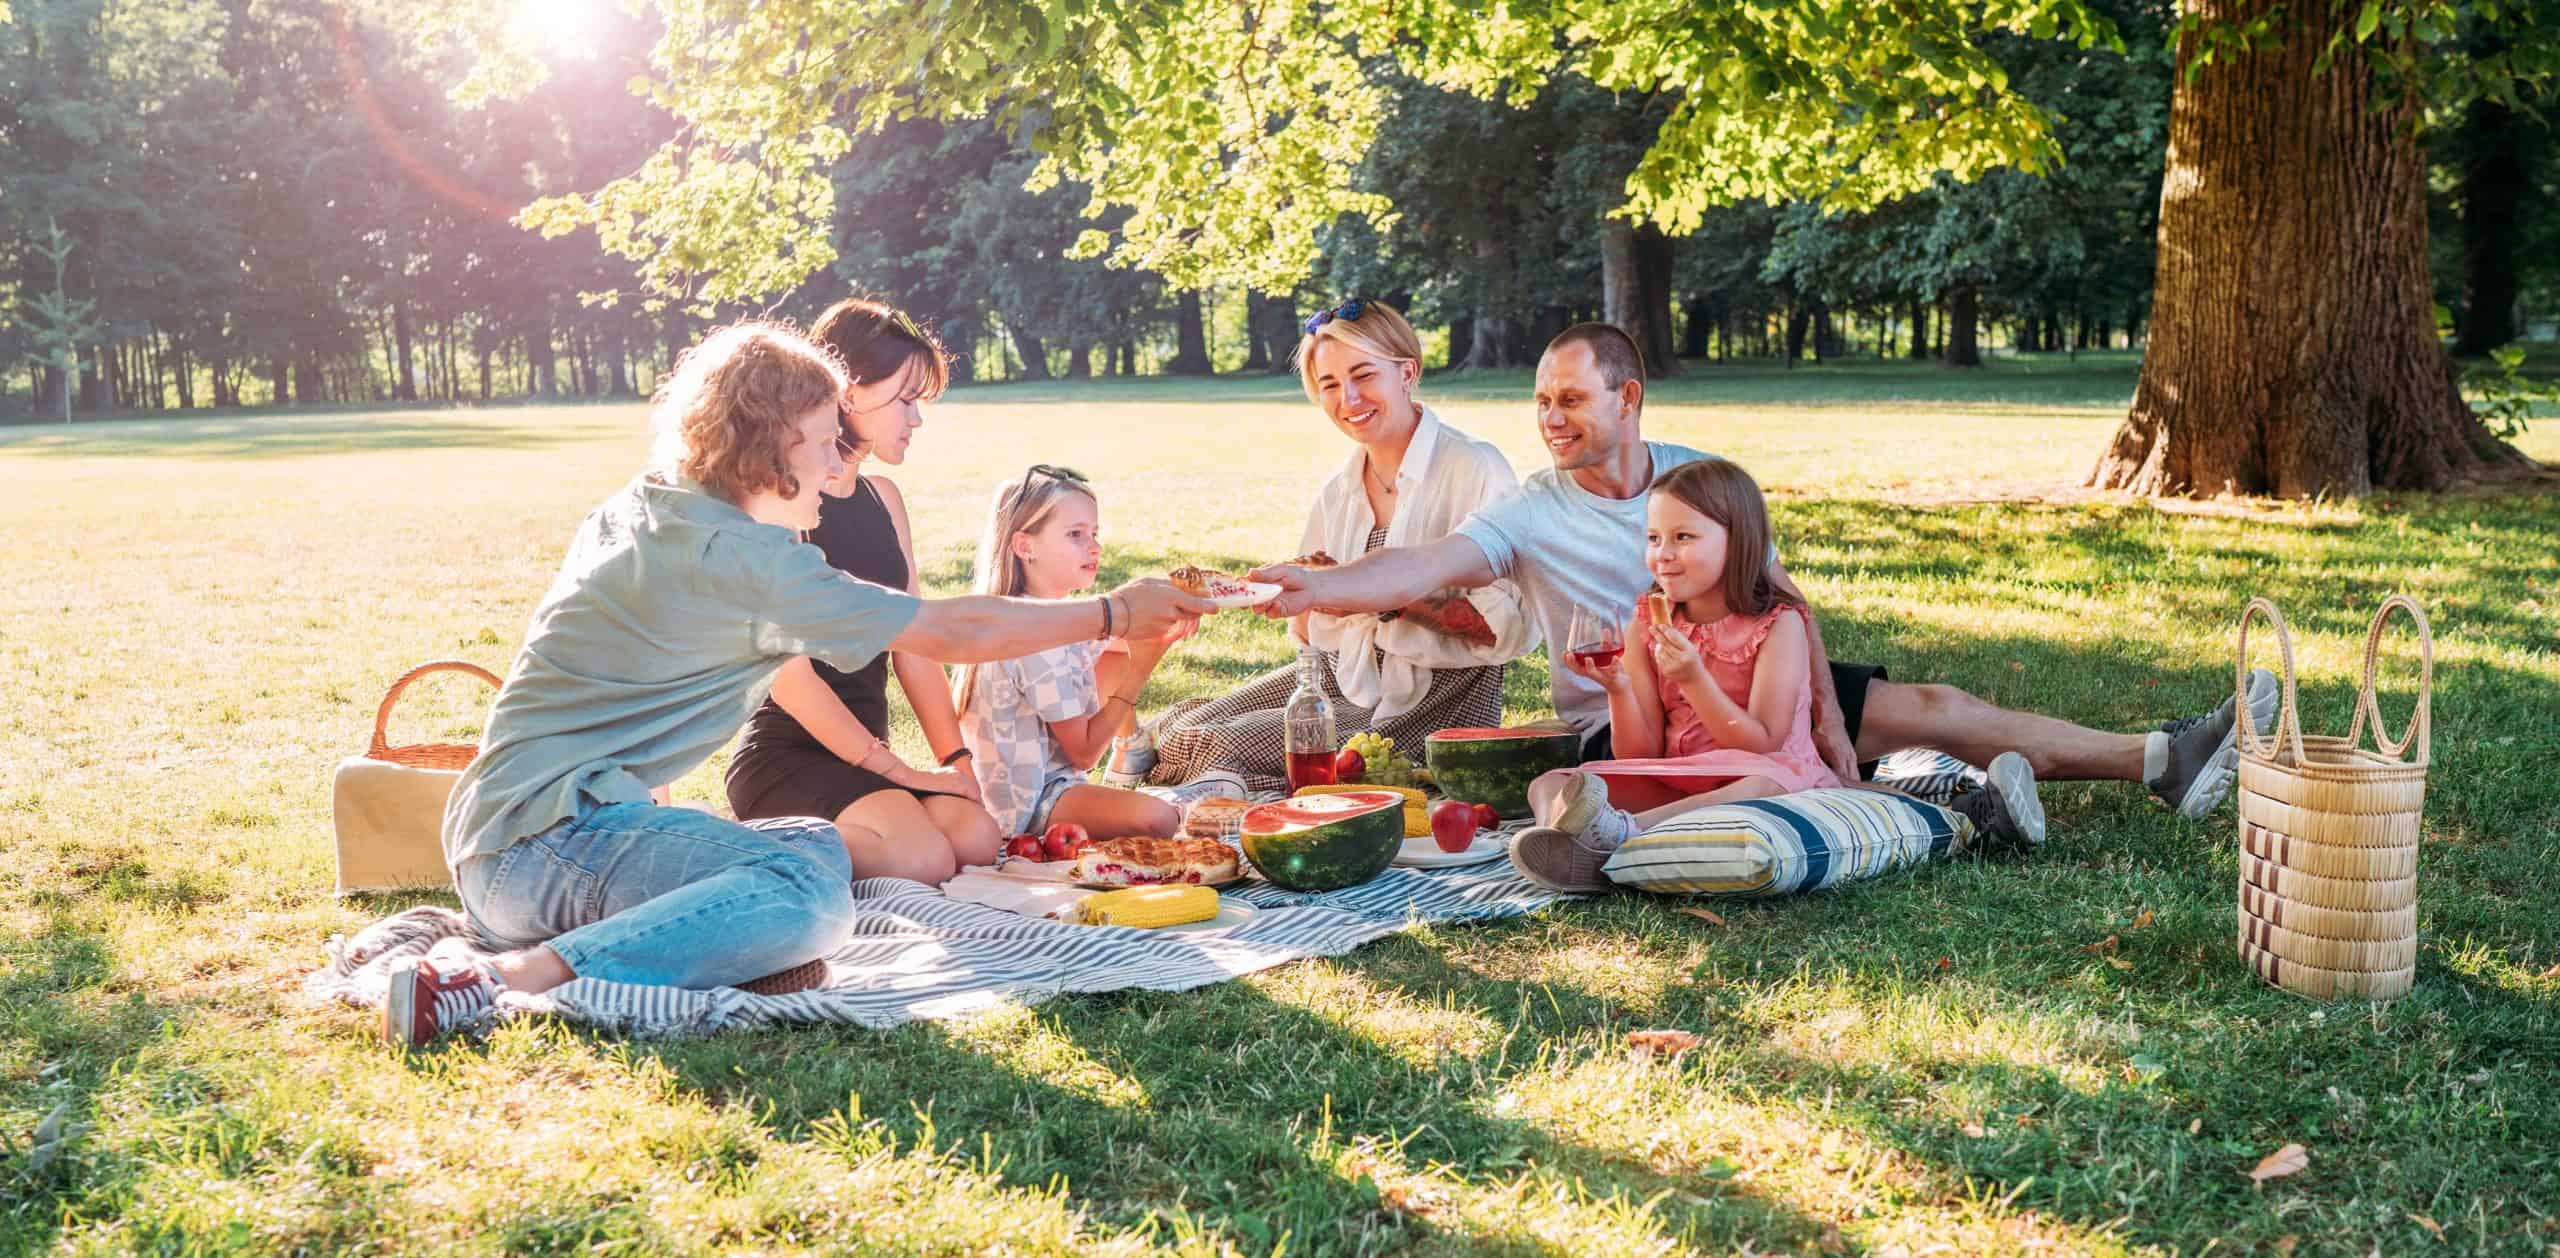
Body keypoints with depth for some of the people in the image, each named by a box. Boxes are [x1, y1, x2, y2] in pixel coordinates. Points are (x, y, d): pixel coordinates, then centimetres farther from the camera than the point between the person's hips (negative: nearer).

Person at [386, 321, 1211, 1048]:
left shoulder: (640, 510, 13)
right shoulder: (735, 558, -13)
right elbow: (950, 633, -9)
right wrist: (1114, 614, 0)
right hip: (548, 836, -10)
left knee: (819, 848, 16)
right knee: (813, 893, -29)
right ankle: (512, 979, -31)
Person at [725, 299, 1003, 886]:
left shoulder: (884, 500, 13)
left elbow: (913, 646, 11)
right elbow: (789, 671, -17)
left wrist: (957, 760, -1)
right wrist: (896, 770, -16)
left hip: (863, 759, 7)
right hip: (785, 755, -7)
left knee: (976, 838, -19)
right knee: (922, 858, -29)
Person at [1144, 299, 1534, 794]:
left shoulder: (1475, 470, -13)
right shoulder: (1336, 491, 10)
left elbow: (1512, 627, -19)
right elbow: (1307, 629, 12)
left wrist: (1398, 596, -25)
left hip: (1432, 700, -7)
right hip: (1343, 675, 7)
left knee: (1221, 750, -18)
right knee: (1172, 735, -7)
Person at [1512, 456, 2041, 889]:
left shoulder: (1778, 624, -1)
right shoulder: (1646, 626, 10)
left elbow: (1763, 745, -10)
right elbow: (1640, 758, 5)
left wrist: (1694, 680, -20)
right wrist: (1618, 689, -13)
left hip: (1773, 778, -4)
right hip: (1675, 786, 4)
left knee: (1770, 785, -41)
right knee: (1550, 783, -17)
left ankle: (1620, 833, -60)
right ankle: (1562, 832, -54)